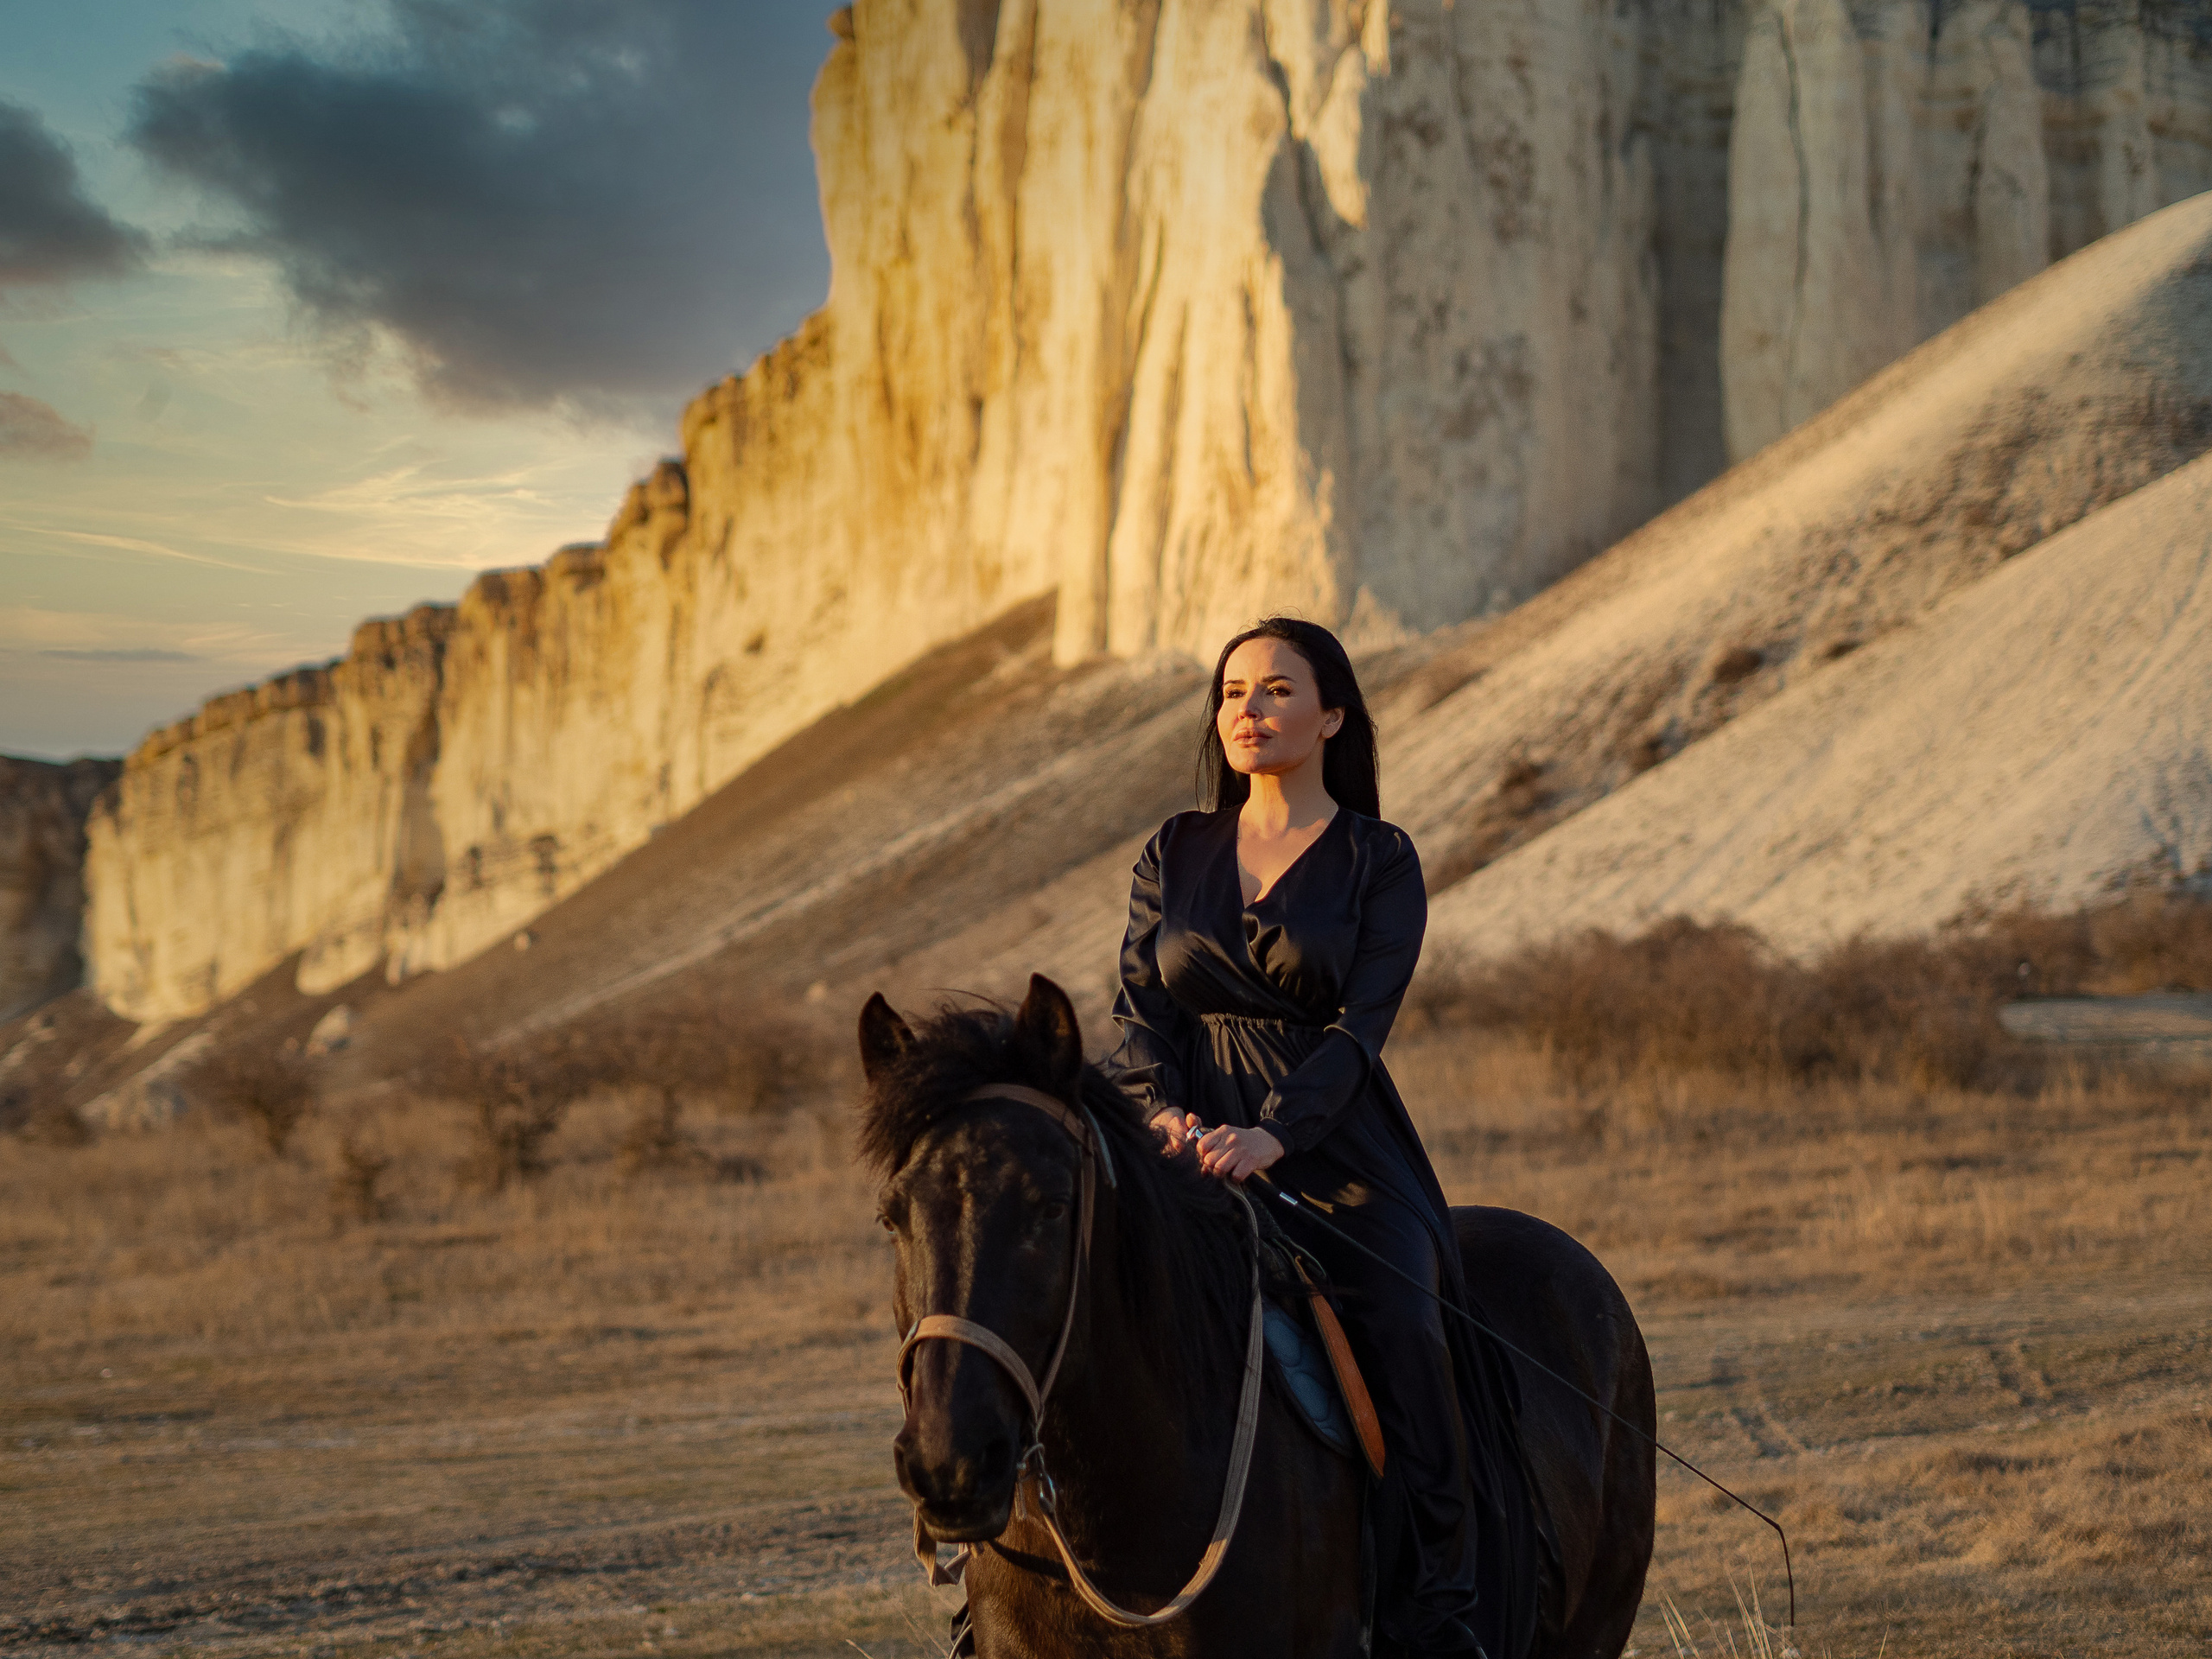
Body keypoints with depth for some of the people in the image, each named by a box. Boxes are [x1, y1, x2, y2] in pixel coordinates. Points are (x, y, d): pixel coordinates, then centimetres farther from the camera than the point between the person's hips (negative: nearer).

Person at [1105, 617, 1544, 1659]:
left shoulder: (1379, 861, 3)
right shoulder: (1175, 855, 14)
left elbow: (1360, 1027, -9)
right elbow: (1138, 1008, 6)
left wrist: (1270, 1134, -25)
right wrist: (1158, 1112, -16)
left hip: (1337, 1158, -3)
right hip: (1194, 1155, 3)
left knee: (1402, 1331, -27)